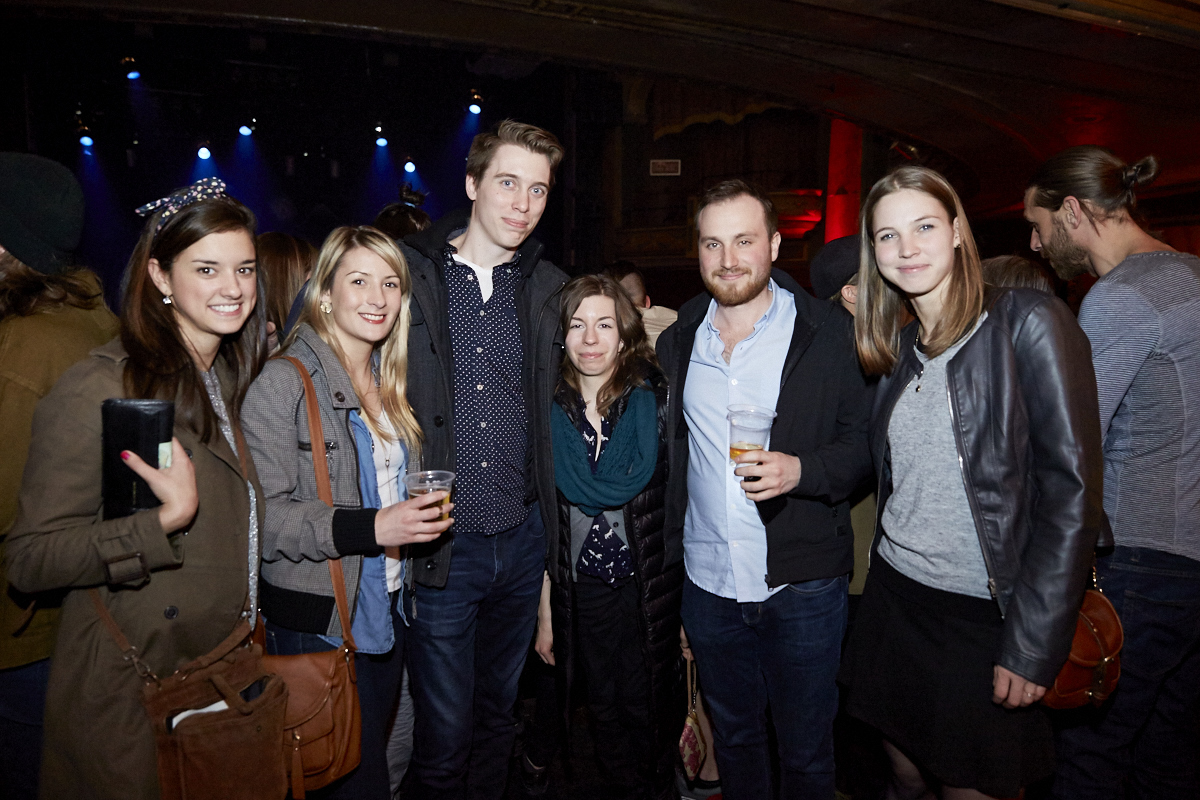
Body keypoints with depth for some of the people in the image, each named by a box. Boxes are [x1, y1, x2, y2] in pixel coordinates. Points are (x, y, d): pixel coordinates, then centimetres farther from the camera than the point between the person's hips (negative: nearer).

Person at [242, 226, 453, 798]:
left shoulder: (390, 382, 10)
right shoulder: (285, 381, -14)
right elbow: (262, 515, -20)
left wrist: (426, 508, 5)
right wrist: (370, 527, -26)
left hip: (387, 611, 7)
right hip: (318, 623, -7)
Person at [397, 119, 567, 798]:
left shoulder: (549, 289, 5)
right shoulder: (409, 276, -5)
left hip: (523, 539, 4)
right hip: (442, 544, -3)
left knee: (499, 713, 21)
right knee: (445, 730, 8)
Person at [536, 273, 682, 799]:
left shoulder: (657, 401, -9)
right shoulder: (549, 411, -4)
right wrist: (542, 611, 3)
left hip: (650, 587, -2)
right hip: (581, 591, 2)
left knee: (649, 706, 11)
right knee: (605, 706, 17)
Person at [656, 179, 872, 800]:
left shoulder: (831, 334, -7)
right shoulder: (678, 341, 5)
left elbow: (867, 440, -5)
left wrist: (803, 469, -24)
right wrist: (668, 552, 11)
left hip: (802, 589, -3)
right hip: (707, 584, 4)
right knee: (733, 739, 23)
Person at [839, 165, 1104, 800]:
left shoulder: (1028, 323, -11)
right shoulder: (898, 348, 8)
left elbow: (1071, 490, -15)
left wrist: (1033, 646, -16)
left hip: (987, 613, -5)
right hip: (895, 598, 5)